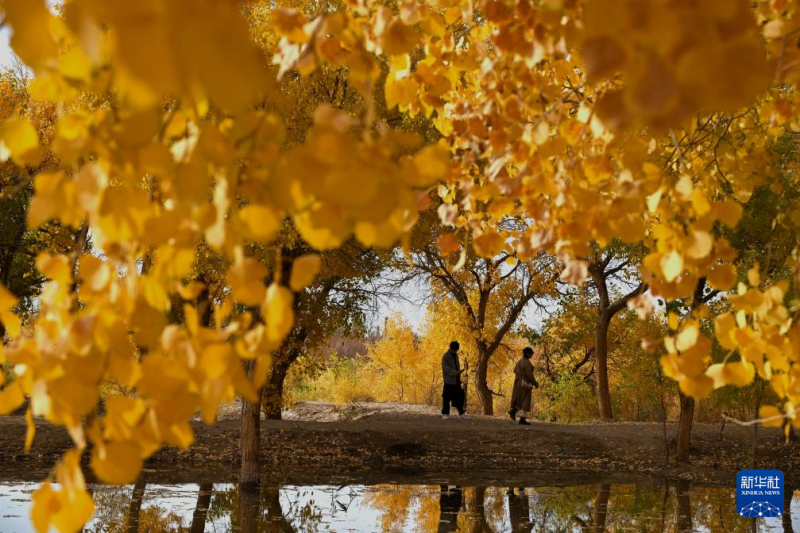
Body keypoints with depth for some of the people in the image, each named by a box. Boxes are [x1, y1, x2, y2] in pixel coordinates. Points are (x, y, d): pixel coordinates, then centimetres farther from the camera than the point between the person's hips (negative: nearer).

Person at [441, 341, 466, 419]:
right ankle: (445, 413, 3)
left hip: (456, 380, 7)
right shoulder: (445, 357, -11)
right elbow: (446, 369, -20)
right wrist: (457, 372, -30)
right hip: (449, 380, -7)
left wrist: (459, 376, 14)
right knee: (447, 397, -4)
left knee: (459, 396, 5)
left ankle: (461, 412, 12)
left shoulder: (455, 355, 12)